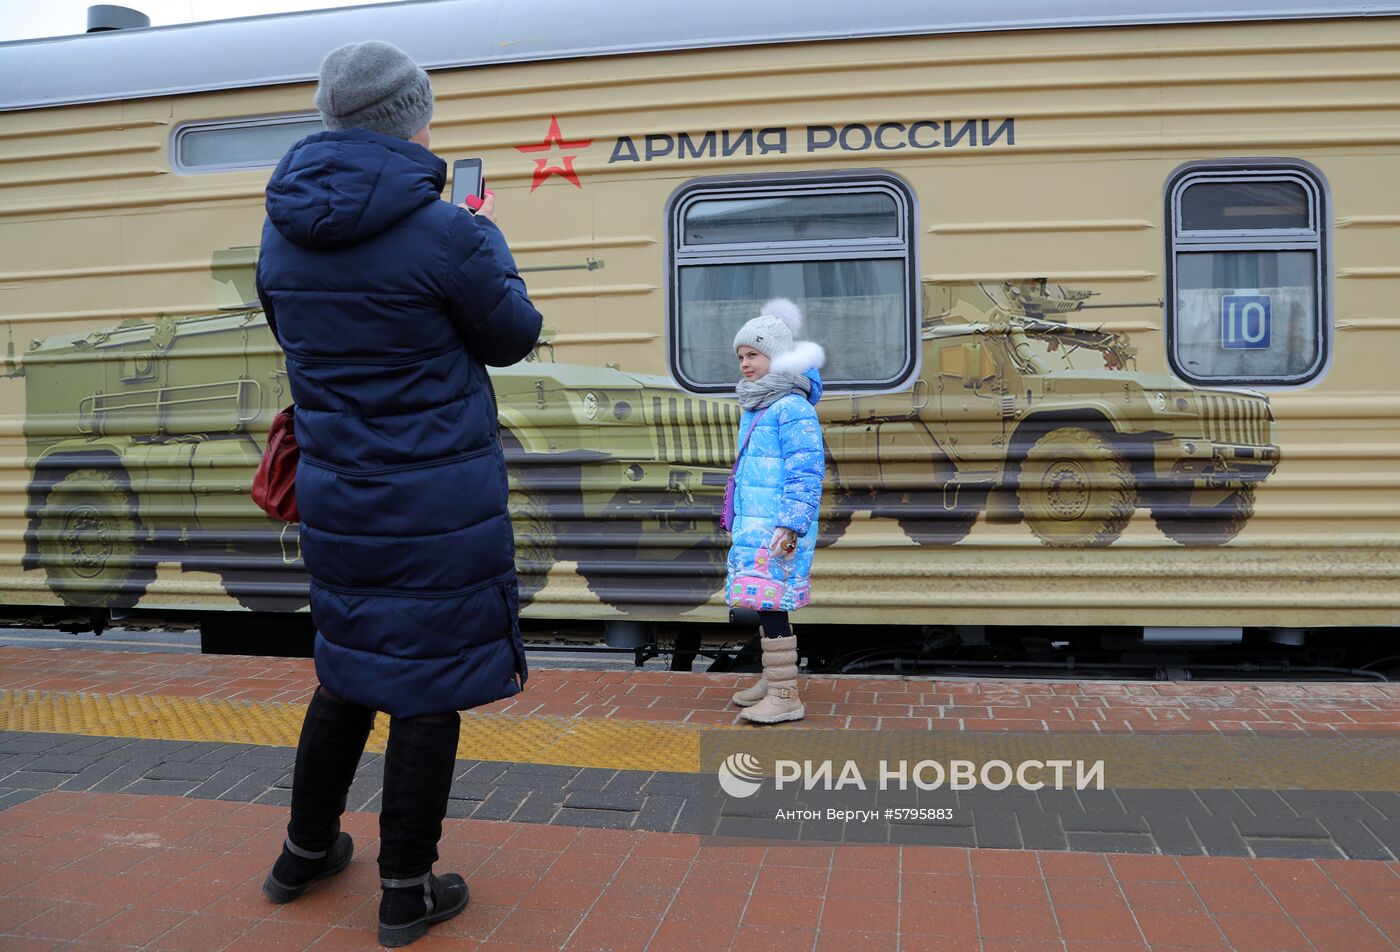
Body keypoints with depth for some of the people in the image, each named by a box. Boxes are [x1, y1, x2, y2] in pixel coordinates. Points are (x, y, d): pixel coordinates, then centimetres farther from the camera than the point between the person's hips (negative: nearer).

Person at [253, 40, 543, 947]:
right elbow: (512, 336, -3)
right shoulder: (443, 232, -17)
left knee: (348, 672, 22)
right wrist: (491, 241, 13)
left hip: (336, 495, 6)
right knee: (427, 687, 6)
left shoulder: (284, 233, 2)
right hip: (438, 503, -6)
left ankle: (306, 850, 37)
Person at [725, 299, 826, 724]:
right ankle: (772, 678, 29)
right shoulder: (753, 409, 17)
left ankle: (786, 696, -5)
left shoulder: (793, 409, -12)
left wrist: (792, 525, -22)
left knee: (771, 606, -10)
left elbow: (806, 473, -17)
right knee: (763, 605, 16)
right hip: (753, 525, 9)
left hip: (778, 529, -9)